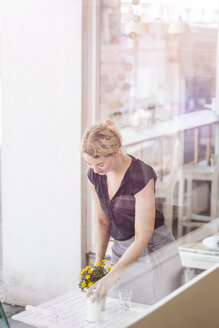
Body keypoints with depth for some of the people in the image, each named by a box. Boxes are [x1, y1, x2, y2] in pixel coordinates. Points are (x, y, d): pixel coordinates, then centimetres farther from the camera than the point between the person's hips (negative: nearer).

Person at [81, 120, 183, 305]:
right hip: (121, 251, 6)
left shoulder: (141, 175, -24)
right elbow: (102, 222, 6)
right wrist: (98, 262, -4)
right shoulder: (94, 175, -4)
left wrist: (111, 277, -29)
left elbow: (142, 237, -24)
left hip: (153, 251, -6)